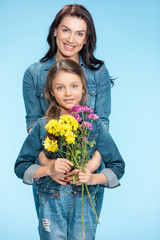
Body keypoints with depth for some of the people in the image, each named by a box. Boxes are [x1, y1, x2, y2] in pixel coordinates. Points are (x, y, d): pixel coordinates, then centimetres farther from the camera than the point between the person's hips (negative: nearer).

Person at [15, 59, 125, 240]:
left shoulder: (95, 125, -2)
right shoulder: (42, 126, -3)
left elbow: (118, 166, 2)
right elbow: (21, 167, 1)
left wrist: (93, 178, -15)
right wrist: (49, 169, -16)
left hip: (85, 203, 0)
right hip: (51, 203, 0)